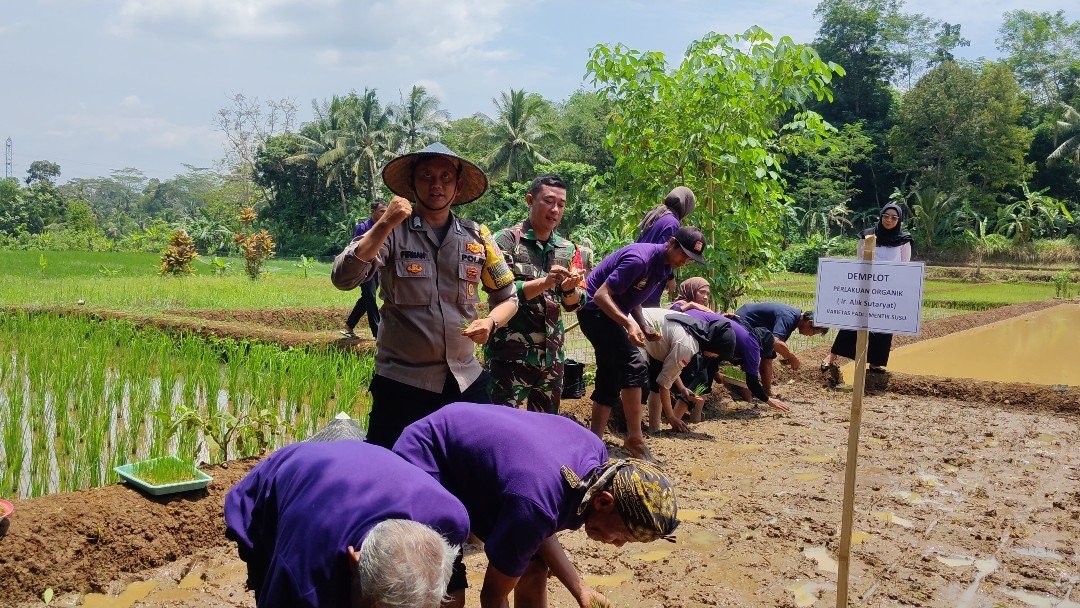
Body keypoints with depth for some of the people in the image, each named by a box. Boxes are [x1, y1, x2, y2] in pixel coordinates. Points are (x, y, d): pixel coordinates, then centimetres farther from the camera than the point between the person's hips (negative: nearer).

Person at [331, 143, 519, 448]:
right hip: (402, 380, -3)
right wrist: (385, 224, -23)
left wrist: (490, 322, -7)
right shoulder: (392, 233, -4)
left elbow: (507, 296, 13)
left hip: (466, 379, 3)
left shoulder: (478, 237, 5)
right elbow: (343, 278, -17)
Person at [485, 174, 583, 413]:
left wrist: (569, 289, -15)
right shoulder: (507, 239, -5)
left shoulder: (567, 249, 10)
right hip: (510, 355, -5)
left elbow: (573, 304, 8)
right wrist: (545, 283, -26)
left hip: (552, 356, 5)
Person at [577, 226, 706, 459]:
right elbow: (601, 295, -27)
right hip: (595, 309, -10)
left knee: (610, 381, 8)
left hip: (611, 314, 10)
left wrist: (645, 327, 0)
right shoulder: (641, 259, -24)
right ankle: (635, 439, -13)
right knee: (634, 366, -19)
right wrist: (629, 323, -37)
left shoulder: (664, 266, 5)